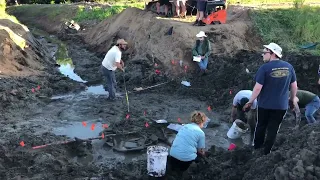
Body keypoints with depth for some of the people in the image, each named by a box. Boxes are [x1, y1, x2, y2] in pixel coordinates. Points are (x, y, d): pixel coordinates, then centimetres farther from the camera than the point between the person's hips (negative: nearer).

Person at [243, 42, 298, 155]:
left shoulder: (265, 68, -17)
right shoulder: (289, 66, -3)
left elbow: (258, 88, -17)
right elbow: (294, 86, 4)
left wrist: (250, 101, -7)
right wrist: (292, 100, 17)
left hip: (265, 104, -2)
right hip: (281, 105, 2)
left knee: (261, 125, 19)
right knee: (273, 128, 14)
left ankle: (257, 145, 37)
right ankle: (267, 150, 24)